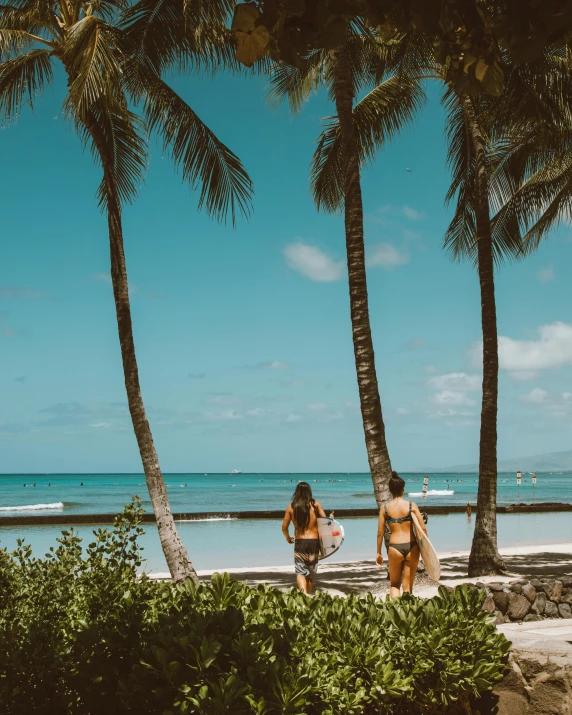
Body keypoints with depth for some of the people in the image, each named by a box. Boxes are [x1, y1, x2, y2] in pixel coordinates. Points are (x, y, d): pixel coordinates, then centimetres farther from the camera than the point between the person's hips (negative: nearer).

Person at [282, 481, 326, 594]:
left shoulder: (291, 507, 0)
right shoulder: (316, 505, -3)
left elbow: (284, 527, 4)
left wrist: (288, 537, 22)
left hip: (299, 542, -1)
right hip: (314, 541, 1)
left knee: (300, 572, -1)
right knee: (311, 573, 16)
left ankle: (303, 593, -25)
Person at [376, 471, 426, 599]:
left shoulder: (385, 508, -1)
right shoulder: (411, 506, -2)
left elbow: (380, 532, 1)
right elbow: (423, 529, -4)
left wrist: (378, 553, 10)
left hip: (394, 548, 0)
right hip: (411, 547, 0)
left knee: (395, 584, 17)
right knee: (408, 586, 11)